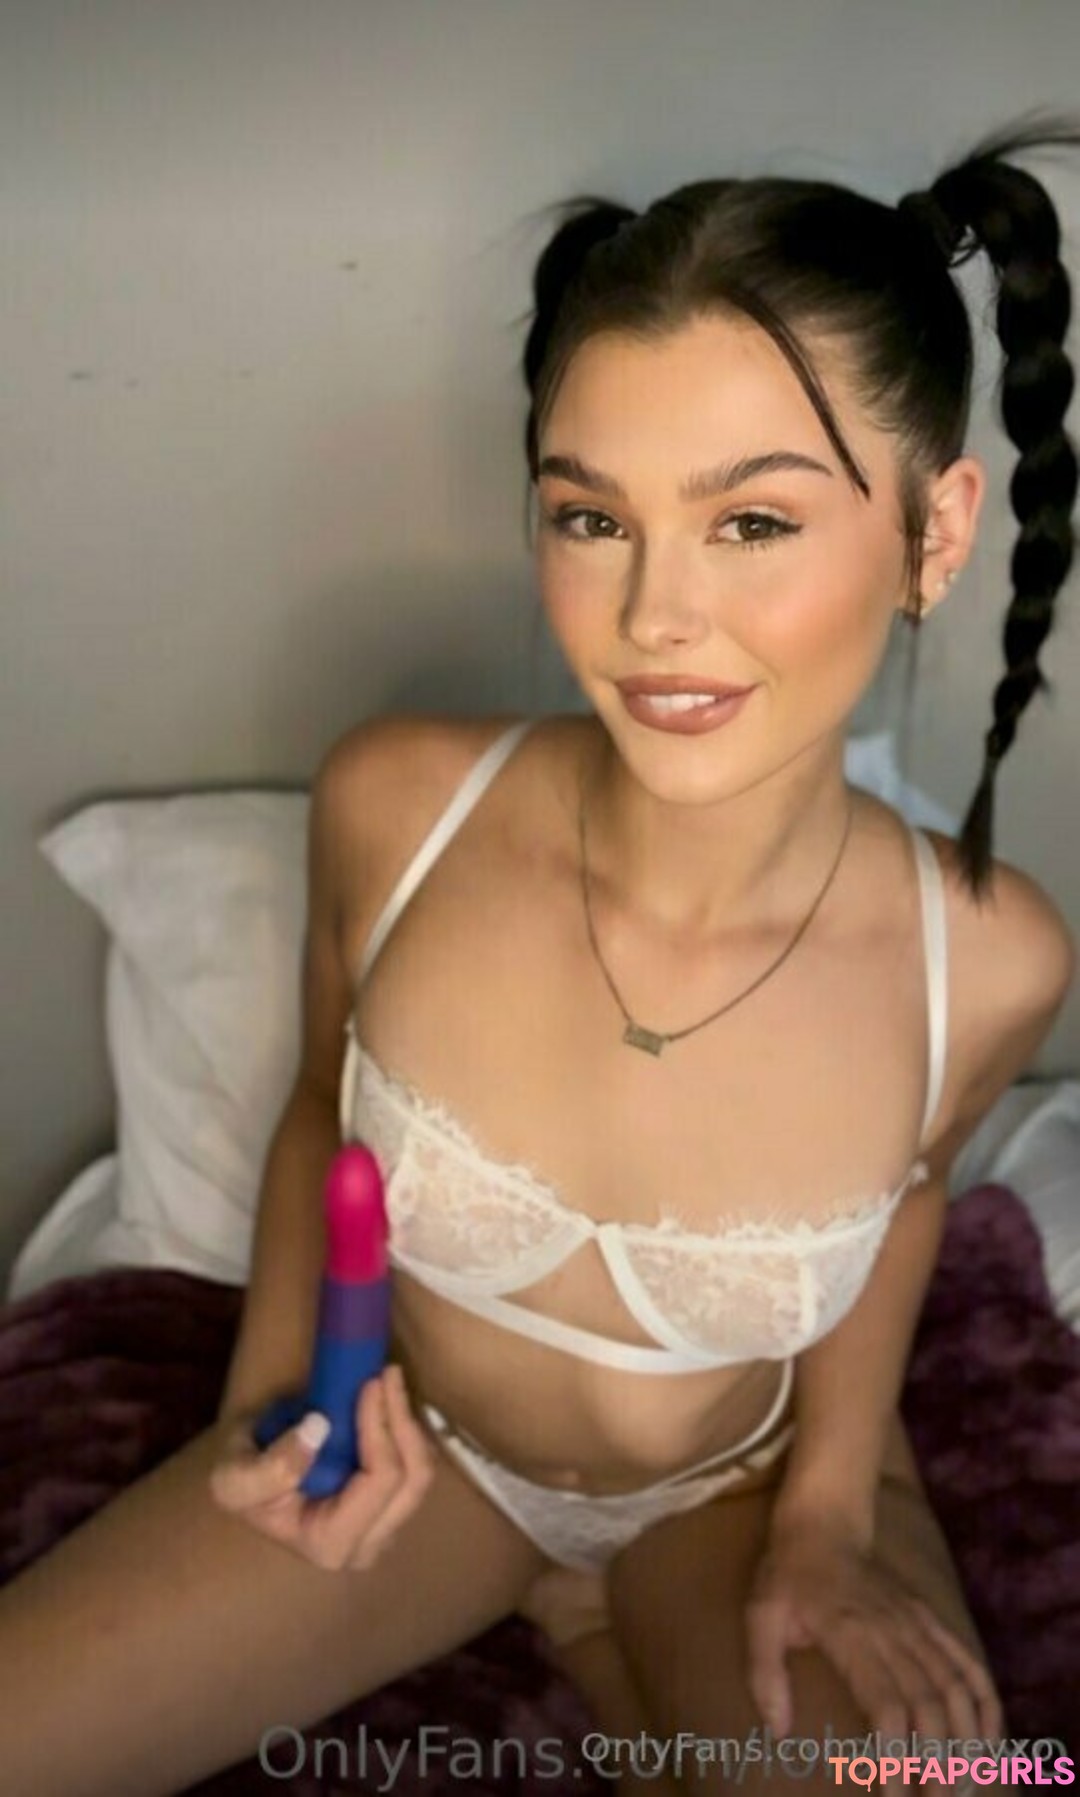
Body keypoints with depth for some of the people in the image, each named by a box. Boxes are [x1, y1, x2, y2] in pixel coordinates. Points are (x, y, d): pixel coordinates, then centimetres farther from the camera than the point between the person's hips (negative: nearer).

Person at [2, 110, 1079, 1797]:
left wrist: (830, 1508, -6)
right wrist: (276, 1379, -17)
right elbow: (324, 1110, -3)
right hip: (413, 1450, 1)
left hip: (739, 1486, 0)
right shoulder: (391, 806, -25)